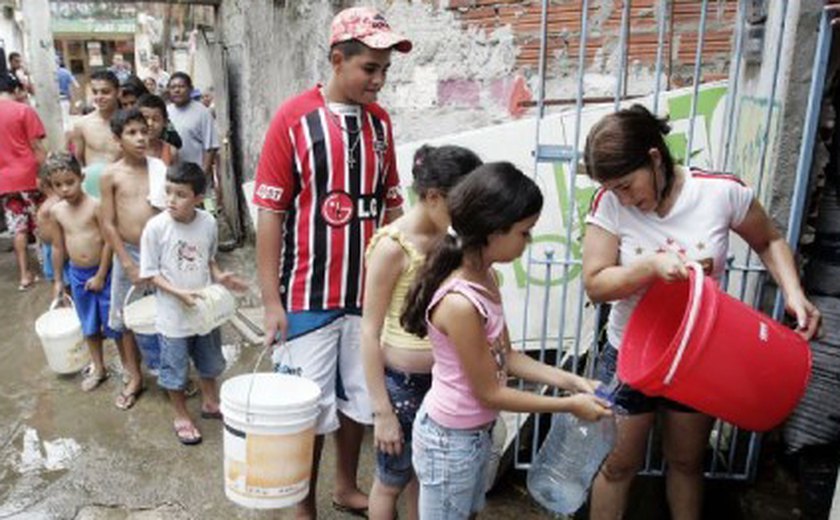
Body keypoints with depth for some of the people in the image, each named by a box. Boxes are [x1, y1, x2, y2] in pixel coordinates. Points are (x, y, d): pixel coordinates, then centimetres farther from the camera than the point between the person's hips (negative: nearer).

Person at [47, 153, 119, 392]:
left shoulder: (95, 206, -16)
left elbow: (108, 241, -14)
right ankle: (98, 368, 35)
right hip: (77, 274, 5)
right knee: (89, 325, 18)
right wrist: (57, 280, 13)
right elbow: (58, 247, 9)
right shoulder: (56, 211, 0)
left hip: (102, 272, -5)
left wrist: (101, 275, -13)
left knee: (113, 323, 4)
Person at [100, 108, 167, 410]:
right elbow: (108, 224, -5)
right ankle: (134, 378, 27)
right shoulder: (111, 175, -5)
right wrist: (128, 264, -8)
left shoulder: (160, 168, -2)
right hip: (128, 252, 0)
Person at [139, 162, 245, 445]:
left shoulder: (208, 222, -9)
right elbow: (150, 273, -12)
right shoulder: (156, 227, -18)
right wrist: (179, 293, -24)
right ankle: (181, 416, 35)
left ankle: (210, 403, 47)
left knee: (209, 362, 23)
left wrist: (219, 276, -12)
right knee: (175, 370, 13)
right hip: (174, 315, -3)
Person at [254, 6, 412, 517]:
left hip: (368, 293, 5)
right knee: (311, 409, 8)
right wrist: (272, 302, -12)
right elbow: (270, 214, -10)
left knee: (359, 398, 17)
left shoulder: (379, 121, 5)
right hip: (308, 297, -4)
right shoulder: (293, 118, -10)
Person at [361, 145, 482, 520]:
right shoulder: (392, 246, -19)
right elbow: (370, 333, -17)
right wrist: (382, 410, -15)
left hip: (442, 381, 6)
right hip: (402, 382, -6)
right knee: (392, 481, 15)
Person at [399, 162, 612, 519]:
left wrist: (569, 381, -3)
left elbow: (505, 357, 5)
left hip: (477, 432, 9)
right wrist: (570, 405, -14)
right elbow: (490, 393, -22)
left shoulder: (485, 278, -4)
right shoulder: (460, 303, -32)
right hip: (449, 439, -9)